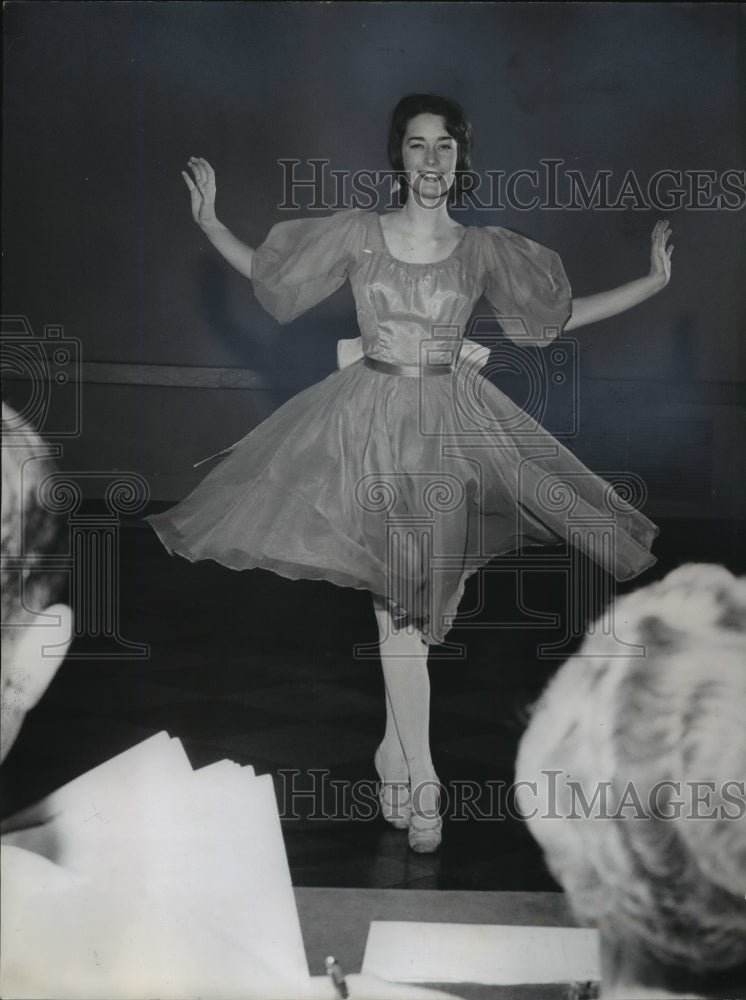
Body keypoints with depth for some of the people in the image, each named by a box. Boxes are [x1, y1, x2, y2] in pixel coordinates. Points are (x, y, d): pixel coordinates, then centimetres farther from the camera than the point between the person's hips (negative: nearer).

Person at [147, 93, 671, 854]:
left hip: (449, 424, 2)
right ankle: (417, 775, 3)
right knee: (399, 594, -4)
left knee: (417, 593, 5)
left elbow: (558, 314, 12)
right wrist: (208, 222, 4)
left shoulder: (483, 250, 3)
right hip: (373, 417, -1)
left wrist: (652, 283, 10)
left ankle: (399, 748, 24)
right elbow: (267, 273, 10)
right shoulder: (358, 233, 0)